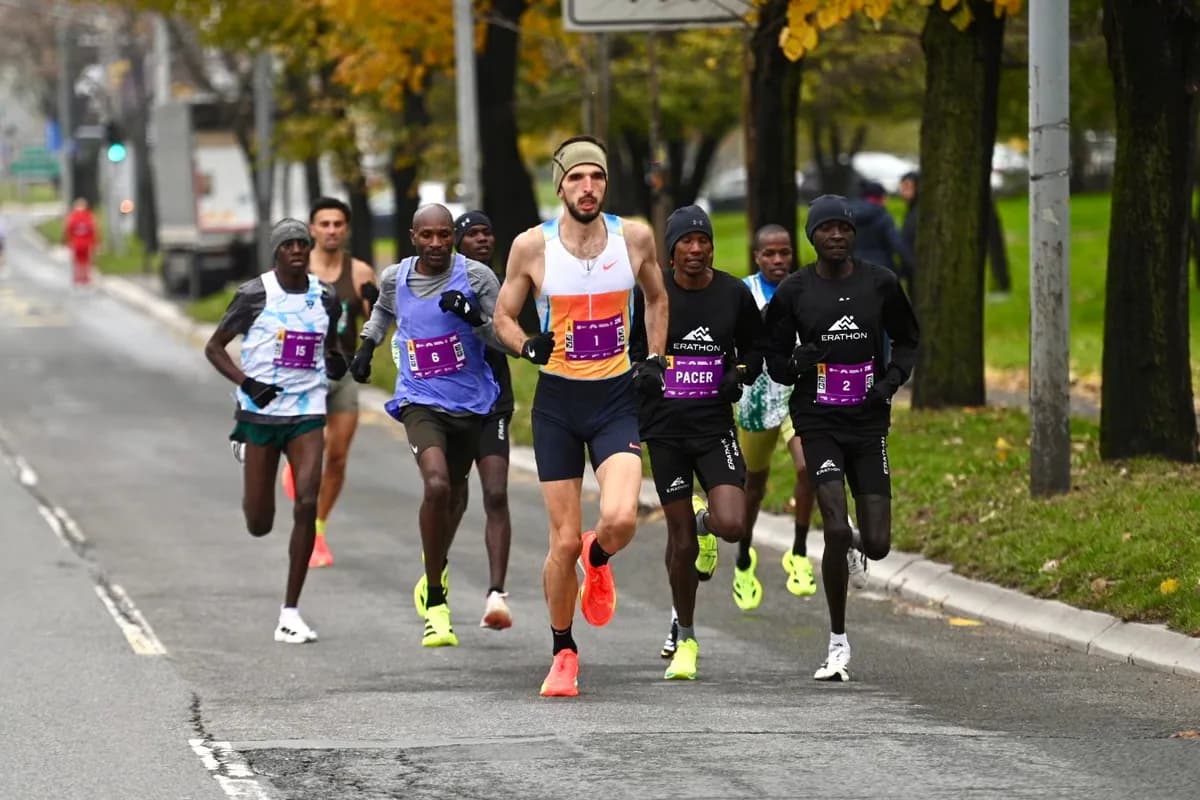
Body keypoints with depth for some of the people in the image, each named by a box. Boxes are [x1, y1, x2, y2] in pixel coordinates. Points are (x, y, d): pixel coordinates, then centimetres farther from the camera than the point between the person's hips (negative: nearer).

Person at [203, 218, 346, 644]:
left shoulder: (325, 298, 5)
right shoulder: (255, 295, -6)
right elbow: (214, 347, 0)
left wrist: (335, 363, -3)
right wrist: (248, 384, -15)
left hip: (308, 413, 2)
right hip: (261, 413, -2)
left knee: (307, 503, -15)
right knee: (259, 524, 3)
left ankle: (290, 613, -8)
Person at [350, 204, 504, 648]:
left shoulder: (475, 277, -9)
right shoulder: (395, 278, -1)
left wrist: (472, 317, -26)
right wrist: (367, 347, 16)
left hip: (471, 402, 1)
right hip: (420, 402, -1)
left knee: (454, 491, 20)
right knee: (436, 485, -24)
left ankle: (436, 566, 52)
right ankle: (436, 603, -15)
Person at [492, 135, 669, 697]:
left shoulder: (634, 238, -3)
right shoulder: (533, 246, -7)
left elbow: (656, 298, 17)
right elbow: (503, 315, 5)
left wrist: (655, 360, 6)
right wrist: (528, 346, -15)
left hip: (616, 397, 0)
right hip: (558, 400, 0)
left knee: (620, 520, -22)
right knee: (564, 541, 0)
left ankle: (598, 560, 17)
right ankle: (563, 654, 20)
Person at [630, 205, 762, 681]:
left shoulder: (734, 294, 1)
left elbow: (755, 348, 15)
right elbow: (625, 351, 9)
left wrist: (741, 374, -4)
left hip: (715, 426, 1)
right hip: (665, 428, -1)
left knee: (732, 526, -17)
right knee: (680, 539, 1)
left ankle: (705, 521, 23)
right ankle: (685, 640, 19)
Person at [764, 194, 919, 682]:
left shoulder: (880, 283, 2)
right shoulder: (794, 292, -1)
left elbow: (907, 341, 15)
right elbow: (775, 361, 6)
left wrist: (892, 379, -4)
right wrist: (797, 363, -17)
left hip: (868, 421, 2)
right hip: (818, 422, -2)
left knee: (877, 546, -2)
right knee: (837, 531, -17)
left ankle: (858, 545, 39)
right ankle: (838, 643, -3)